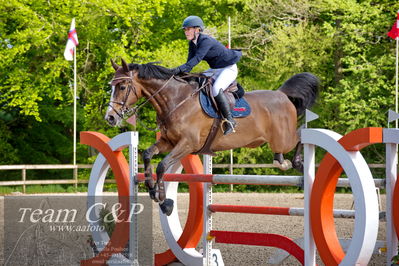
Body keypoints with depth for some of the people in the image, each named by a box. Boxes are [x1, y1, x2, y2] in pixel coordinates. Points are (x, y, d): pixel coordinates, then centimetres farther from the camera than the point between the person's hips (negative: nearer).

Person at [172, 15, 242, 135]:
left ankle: (229, 120, -25)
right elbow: (190, 61, -2)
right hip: (215, 69, 10)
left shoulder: (206, 41, -26)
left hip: (229, 68, -10)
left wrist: (180, 69, -47)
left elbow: (197, 58, -38)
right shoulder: (192, 43, 2)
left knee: (216, 89, -32)